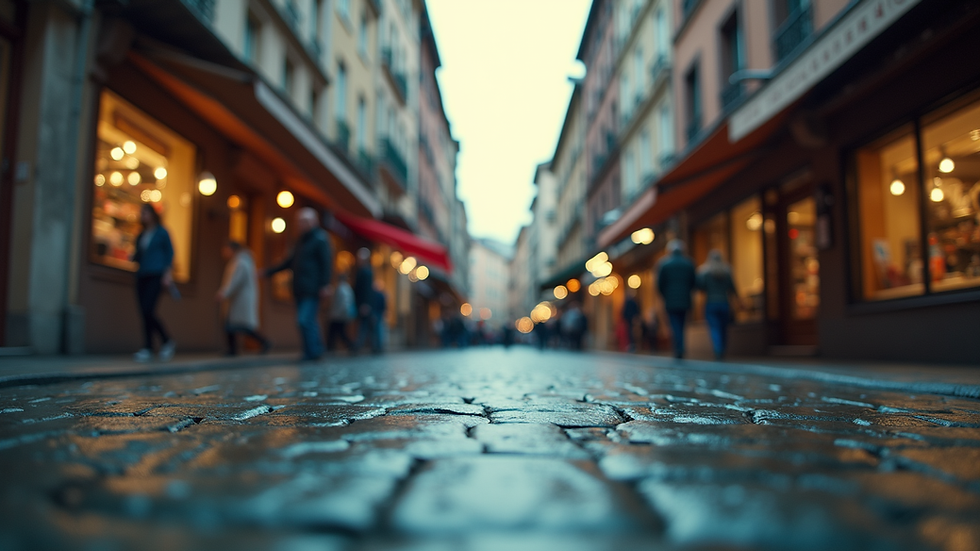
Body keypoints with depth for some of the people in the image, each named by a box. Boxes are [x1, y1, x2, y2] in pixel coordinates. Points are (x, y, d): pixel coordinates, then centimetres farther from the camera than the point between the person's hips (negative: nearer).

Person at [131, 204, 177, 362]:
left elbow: (169, 253, -1)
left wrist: (168, 273, -9)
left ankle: (147, 349, -11)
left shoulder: (161, 232, 3)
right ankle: (166, 341, 11)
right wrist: (134, 257, 0)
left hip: (156, 275, -6)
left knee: (148, 310, -15)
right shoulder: (141, 235, 19)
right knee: (144, 313, 0)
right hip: (142, 276, 6)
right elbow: (138, 255, 23)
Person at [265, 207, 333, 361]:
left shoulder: (320, 238, -5)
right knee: (309, 321, 8)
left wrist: (325, 285, -19)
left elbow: (326, 262, -12)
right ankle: (316, 350, 14)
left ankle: (312, 352, -4)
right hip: (300, 290, 8)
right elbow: (290, 261, 26)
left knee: (305, 320, -14)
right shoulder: (301, 240, 20)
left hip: (312, 290, -8)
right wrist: (269, 272, 25)